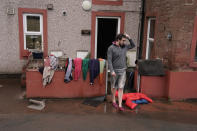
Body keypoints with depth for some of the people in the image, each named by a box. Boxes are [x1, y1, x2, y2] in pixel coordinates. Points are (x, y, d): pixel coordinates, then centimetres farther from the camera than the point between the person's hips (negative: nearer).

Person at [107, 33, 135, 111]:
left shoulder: (124, 46, 5)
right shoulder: (111, 48, -12)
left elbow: (133, 45, 21)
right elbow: (109, 60, -14)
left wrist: (129, 38, 4)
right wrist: (112, 71, -22)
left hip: (123, 71, 4)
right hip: (115, 71, -3)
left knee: (121, 88, 1)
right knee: (114, 87, 12)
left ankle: (120, 105, 2)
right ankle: (113, 101, 33)